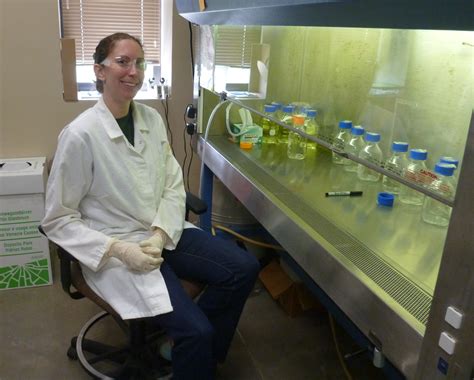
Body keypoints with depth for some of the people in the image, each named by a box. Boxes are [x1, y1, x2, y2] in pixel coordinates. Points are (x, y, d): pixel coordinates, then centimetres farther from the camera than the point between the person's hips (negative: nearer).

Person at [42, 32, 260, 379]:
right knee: (197, 330, -20)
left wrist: (160, 234, -13)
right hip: (116, 249, -6)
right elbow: (57, 220, -10)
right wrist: (120, 250, -20)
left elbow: (174, 185, 4)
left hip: (164, 233, 6)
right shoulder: (80, 134, -16)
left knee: (244, 268, -9)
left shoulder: (152, 118, 2)